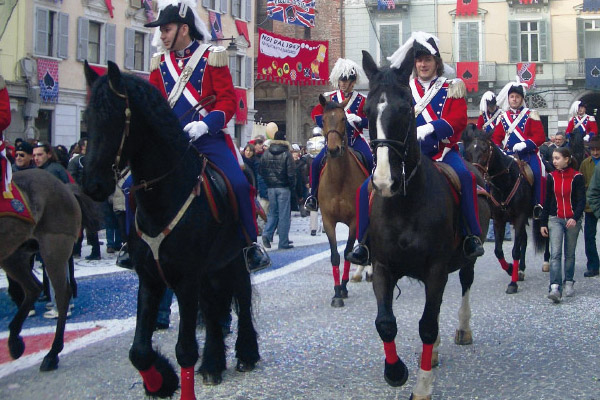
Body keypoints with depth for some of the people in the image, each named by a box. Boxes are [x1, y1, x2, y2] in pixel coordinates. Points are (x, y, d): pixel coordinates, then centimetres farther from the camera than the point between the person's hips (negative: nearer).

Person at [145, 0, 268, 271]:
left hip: (208, 137, -4)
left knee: (238, 184, -22)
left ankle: (250, 246, -4)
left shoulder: (212, 56, -1)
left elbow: (228, 101, -6)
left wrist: (205, 124, -21)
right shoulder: (159, 63, 11)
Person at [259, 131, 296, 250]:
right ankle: (283, 242, 4)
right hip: (283, 188, -4)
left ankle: (267, 233, -5)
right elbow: (291, 173, -11)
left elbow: (261, 171, 8)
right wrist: (292, 186, 3)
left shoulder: (266, 154, 4)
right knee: (284, 215, 1)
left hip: (270, 188, 4)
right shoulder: (287, 154, -10)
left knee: (272, 212, 17)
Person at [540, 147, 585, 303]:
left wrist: (575, 218, -23)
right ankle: (555, 288, -20)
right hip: (555, 219, 1)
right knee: (555, 254, -11)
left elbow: (581, 201, -8)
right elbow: (547, 201, 8)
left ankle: (569, 283, 26)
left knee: (569, 254, 10)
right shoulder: (551, 177, 4)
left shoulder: (577, 177, -5)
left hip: (572, 220, -1)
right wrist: (543, 223, 7)